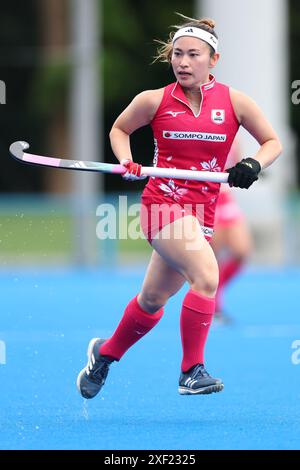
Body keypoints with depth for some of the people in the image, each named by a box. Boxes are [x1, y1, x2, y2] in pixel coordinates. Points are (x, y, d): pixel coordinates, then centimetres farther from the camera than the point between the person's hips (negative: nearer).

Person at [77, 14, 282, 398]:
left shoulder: (234, 102, 1)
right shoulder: (155, 100, -1)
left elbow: (272, 142, 10)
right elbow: (120, 128, 17)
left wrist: (253, 165, -10)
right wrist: (126, 161, -2)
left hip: (201, 213, 4)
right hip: (162, 203, -4)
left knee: (153, 299, 15)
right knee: (207, 276, -27)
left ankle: (105, 353, 41)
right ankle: (192, 371, -17)